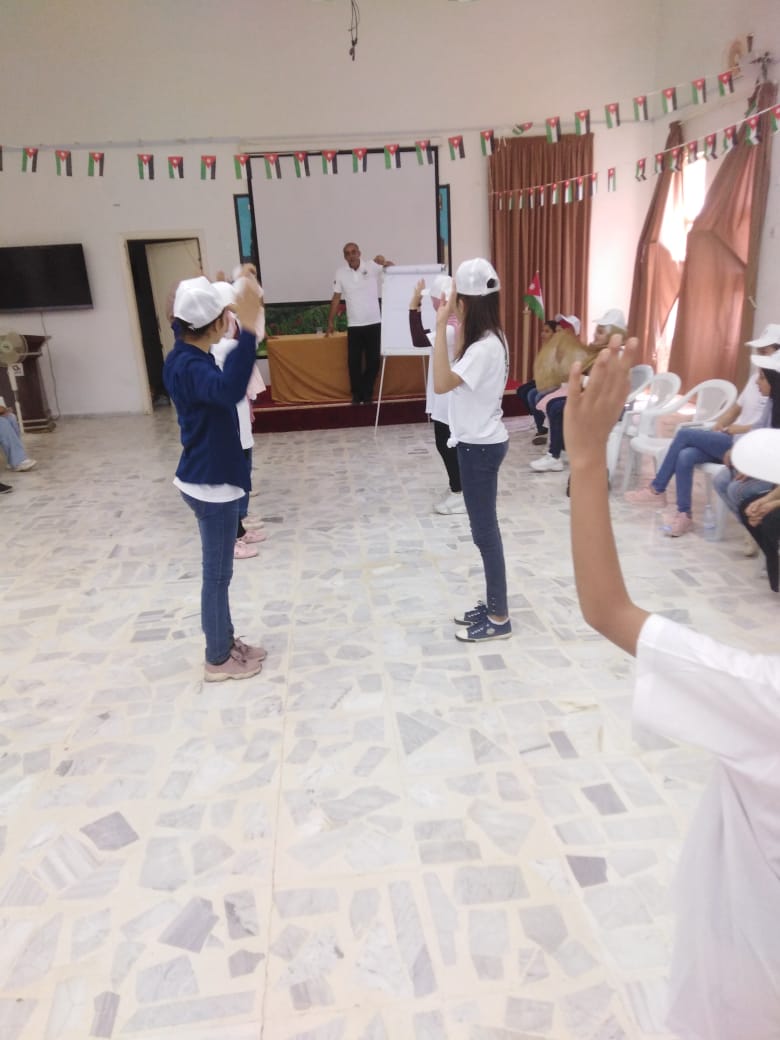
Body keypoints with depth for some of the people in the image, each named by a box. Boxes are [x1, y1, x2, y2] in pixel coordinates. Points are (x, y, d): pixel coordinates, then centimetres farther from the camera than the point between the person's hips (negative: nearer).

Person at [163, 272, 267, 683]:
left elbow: (222, 387, 28)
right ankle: (218, 659, 20)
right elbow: (230, 390, -47)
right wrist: (248, 326, -53)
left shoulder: (185, 357, 7)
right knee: (217, 574, 4)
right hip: (210, 484, -10)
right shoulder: (190, 367, -24)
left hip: (207, 478, 10)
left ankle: (226, 642, 36)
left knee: (218, 570, 20)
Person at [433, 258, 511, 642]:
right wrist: (453, 325, 11)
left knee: (485, 530, -1)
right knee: (484, 528, 16)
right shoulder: (486, 340, 8)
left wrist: (441, 326, -25)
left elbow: (442, 383, -28)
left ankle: (499, 618, 11)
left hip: (481, 446, -10)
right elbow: (457, 374, 16)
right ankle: (492, 605, 28)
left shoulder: (485, 347, -22)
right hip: (479, 442, 10)